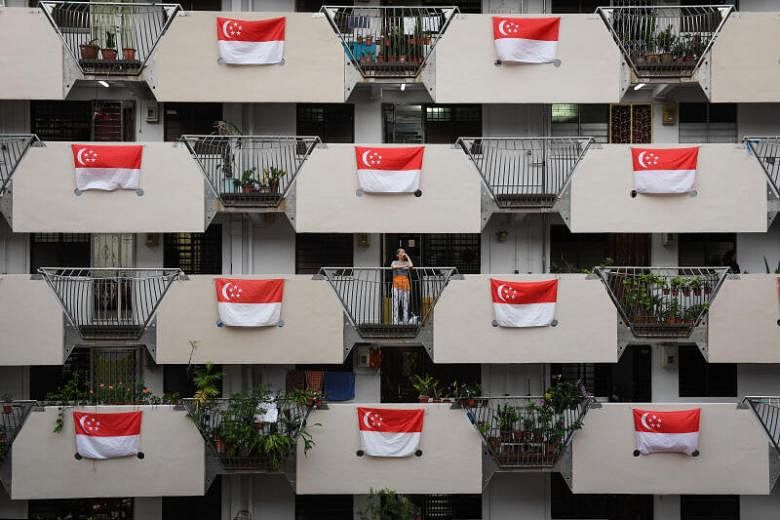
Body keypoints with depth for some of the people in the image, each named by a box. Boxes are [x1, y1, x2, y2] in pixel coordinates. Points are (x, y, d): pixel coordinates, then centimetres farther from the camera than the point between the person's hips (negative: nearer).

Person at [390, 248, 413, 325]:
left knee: (405, 304, -1)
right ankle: (395, 322, -13)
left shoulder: (407, 263, 14)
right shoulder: (394, 262, 11)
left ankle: (405, 322, 1)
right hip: (396, 284, -2)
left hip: (405, 284, 2)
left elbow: (411, 266, -8)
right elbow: (393, 267, -11)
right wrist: (403, 266, -15)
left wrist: (407, 257, 4)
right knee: (395, 304, -10)